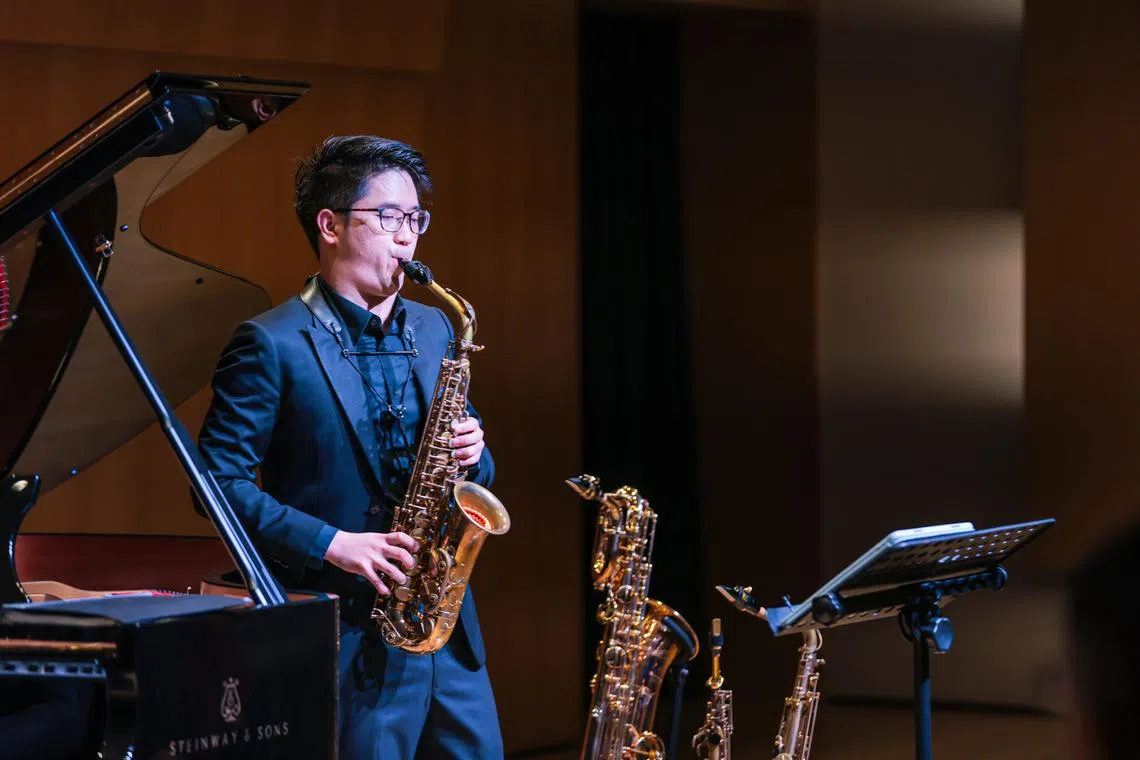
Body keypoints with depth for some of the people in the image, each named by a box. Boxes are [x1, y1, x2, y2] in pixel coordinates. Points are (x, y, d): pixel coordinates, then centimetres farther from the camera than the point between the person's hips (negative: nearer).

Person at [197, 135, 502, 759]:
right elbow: (221, 480, -12)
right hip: (350, 638, -6)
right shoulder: (272, 345, -7)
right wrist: (330, 544, -19)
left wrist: (470, 455, -3)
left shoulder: (434, 330, 14)